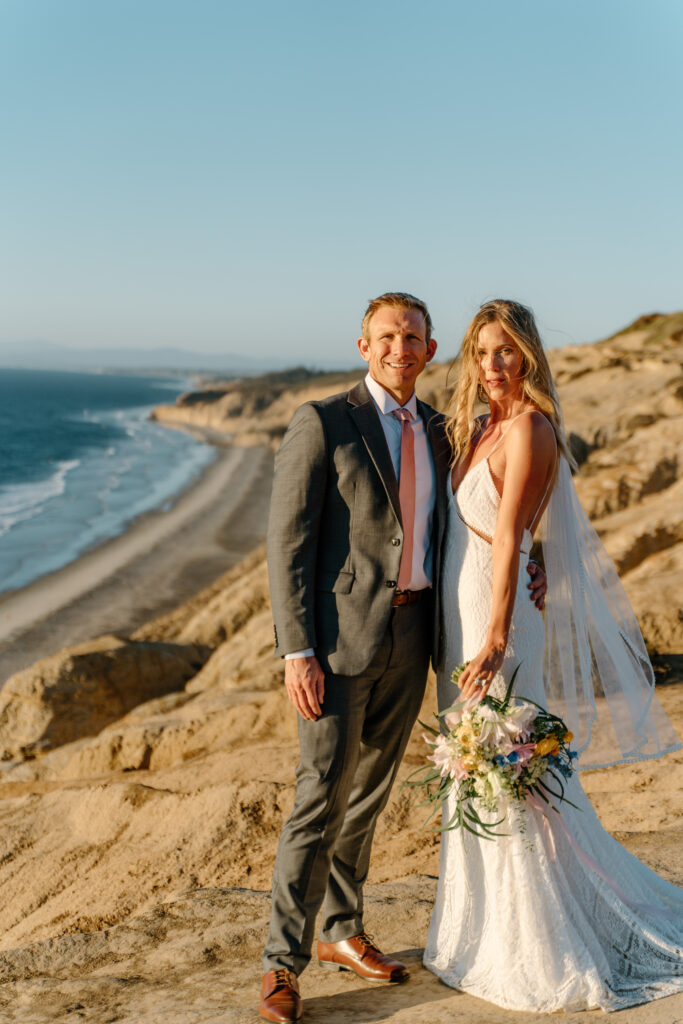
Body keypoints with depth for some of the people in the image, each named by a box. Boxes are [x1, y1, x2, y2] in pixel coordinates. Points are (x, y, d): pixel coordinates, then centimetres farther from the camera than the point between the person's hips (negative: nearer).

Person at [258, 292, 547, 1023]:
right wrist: (297, 651, -17)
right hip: (339, 634, -6)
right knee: (323, 794, -6)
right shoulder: (322, 423, -8)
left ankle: (342, 932, 31)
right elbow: (287, 543, -11)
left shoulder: (435, 430, 11)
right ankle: (283, 963, 5)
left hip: (409, 633, 6)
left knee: (370, 790, 15)